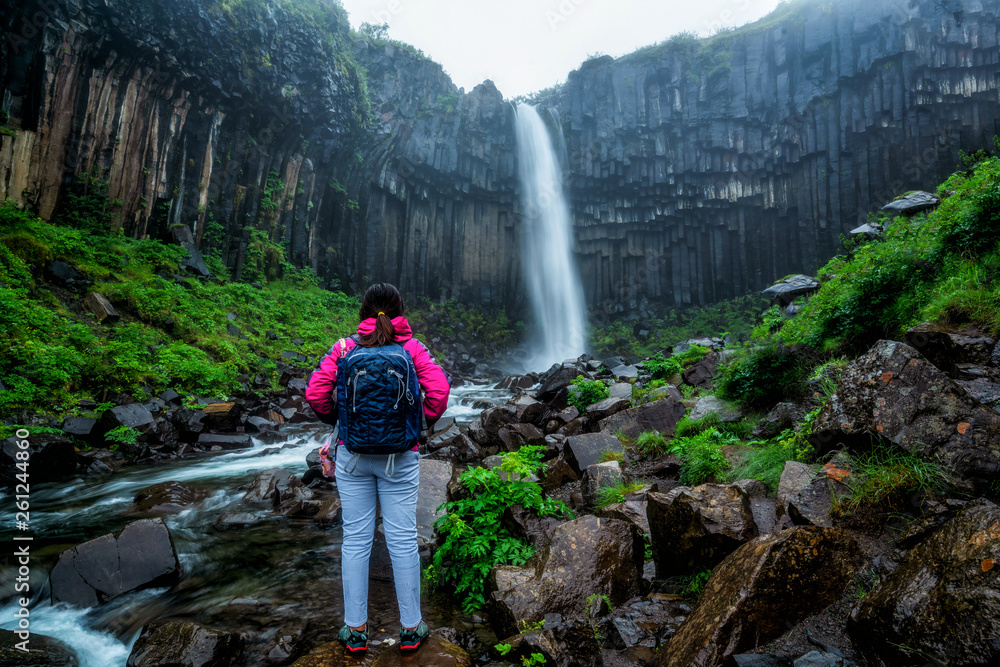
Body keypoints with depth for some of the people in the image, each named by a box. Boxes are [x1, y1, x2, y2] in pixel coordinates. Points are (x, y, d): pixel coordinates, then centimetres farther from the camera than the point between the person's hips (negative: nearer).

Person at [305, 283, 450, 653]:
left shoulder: (345, 348, -3)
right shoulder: (411, 348, -5)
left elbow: (315, 393, -7)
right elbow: (438, 390, -14)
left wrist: (335, 420, 11)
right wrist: (427, 422, 3)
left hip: (352, 455, 1)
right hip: (400, 458, -1)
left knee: (355, 540, 11)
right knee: (403, 540, 8)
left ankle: (355, 629, 23)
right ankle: (410, 628, 21)